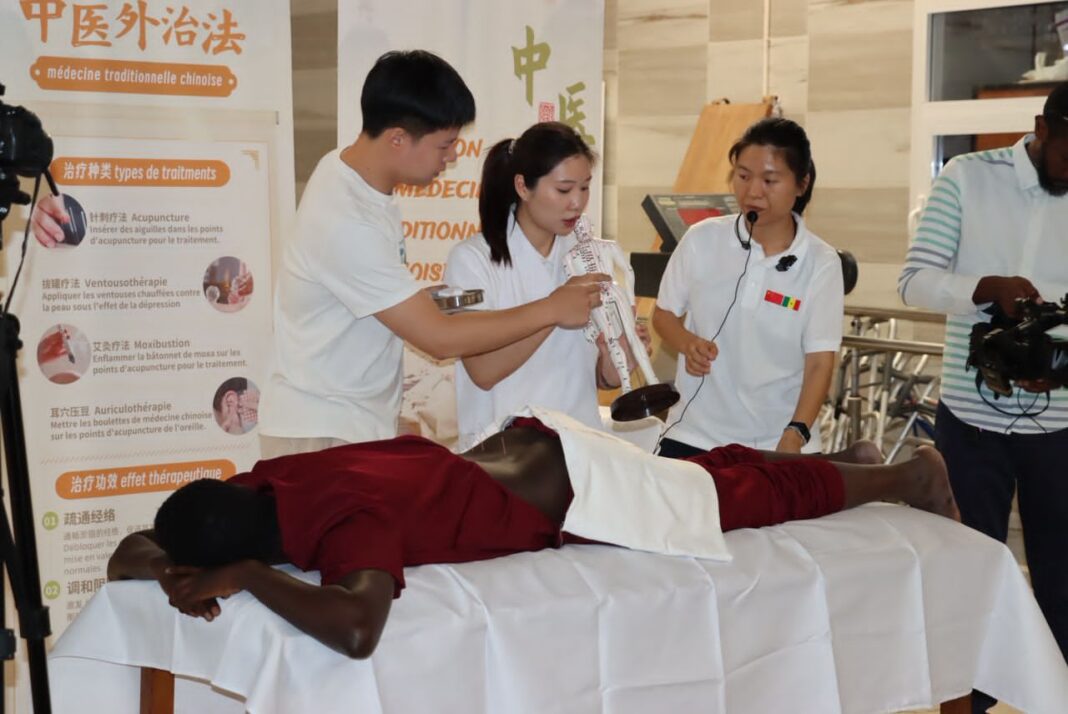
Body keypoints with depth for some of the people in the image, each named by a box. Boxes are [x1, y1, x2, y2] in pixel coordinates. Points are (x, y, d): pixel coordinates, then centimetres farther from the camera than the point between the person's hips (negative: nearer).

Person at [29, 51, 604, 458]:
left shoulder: (353, 171, 2)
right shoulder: (345, 223, -26)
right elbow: (440, 338, -22)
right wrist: (550, 310, -12)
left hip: (361, 422, 8)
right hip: (322, 435, -8)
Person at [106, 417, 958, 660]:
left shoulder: (347, 519, -40)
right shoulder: (269, 482, -18)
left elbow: (357, 627, -59)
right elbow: (131, 550, -9)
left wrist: (242, 575, -48)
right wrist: (169, 565, -32)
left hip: (588, 491, -7)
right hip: (530, 444, 7)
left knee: (763, 498, 19)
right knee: (705, 469, 31)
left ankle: (907, 473, 44)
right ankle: (837, 455, 56)